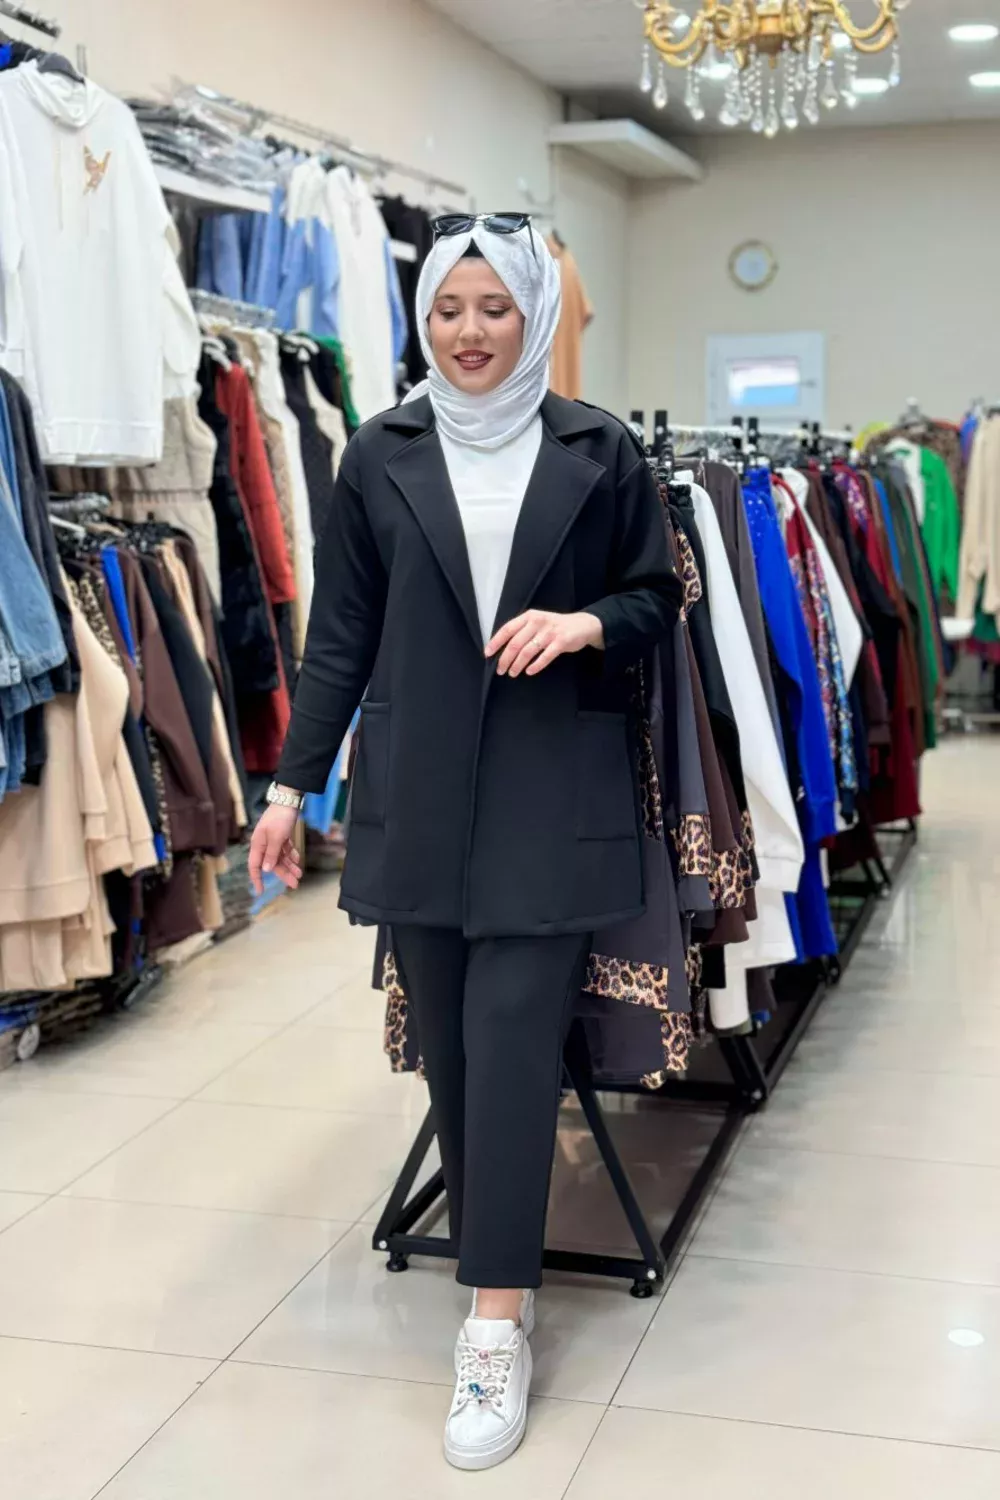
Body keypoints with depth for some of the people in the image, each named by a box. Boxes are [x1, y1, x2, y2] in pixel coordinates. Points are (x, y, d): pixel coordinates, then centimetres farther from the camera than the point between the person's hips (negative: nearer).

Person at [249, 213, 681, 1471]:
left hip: (552, 793, -2)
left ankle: (496, 1324, 1)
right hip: (417, 793, 2)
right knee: (448, 1046, 5)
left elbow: (657, 596, 10)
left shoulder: (599, 452, 2)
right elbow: (340, 635, 7)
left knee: (510, 1042, -6)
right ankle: (499, 1269, 22)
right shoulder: (380, 457, 5)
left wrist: (587, 622, -12)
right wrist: (292, 782, 6)